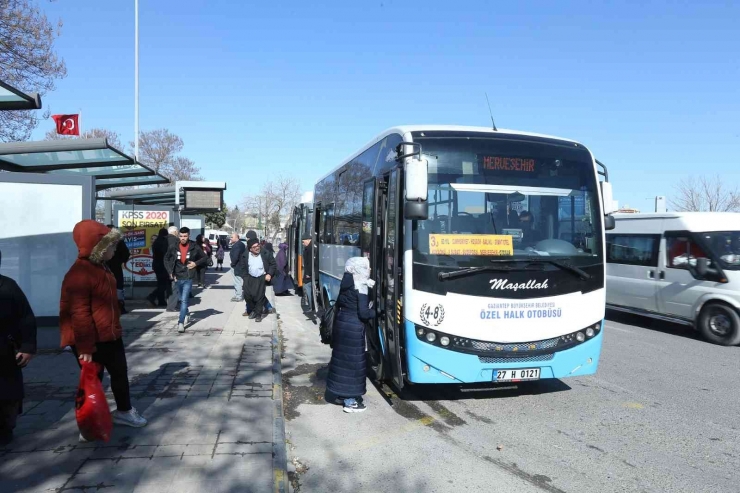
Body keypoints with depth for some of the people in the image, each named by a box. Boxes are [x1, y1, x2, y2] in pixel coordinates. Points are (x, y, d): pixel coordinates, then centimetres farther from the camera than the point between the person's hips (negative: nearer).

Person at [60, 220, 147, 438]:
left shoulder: (101, 267, 9)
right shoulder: (79, 274, -24)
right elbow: (79, 314, -25)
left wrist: (116, 327, 24)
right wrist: (85, 347, -23)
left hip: (110, 335, 9)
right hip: (90, 341, -9)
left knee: (120, 372, 18)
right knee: (92, 381, 7)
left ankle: (124, 411, 34)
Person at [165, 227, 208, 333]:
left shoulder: (194, 247, -7)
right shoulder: (174, 247, -3)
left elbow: (204, 258, 5)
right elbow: (166, 258, 12)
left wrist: (196, 263, -11)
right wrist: (170, 271, 3)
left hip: (188, 278, -3)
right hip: (178, 277, 3)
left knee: (184, 300, -12)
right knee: (182, 299, 19)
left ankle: (181, 323, -13)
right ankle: (186, 314, 43)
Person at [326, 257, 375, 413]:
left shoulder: (346, 284, 7)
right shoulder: (361, 286, -17)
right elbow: (363, 313, -19)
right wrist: (376, 312, -4)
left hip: (341, 323, 8)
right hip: (353, 327, -8)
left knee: (342, 358, 17)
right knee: (353, 361, 0)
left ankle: (343, 393, 31)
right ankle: (350, 401, 7)